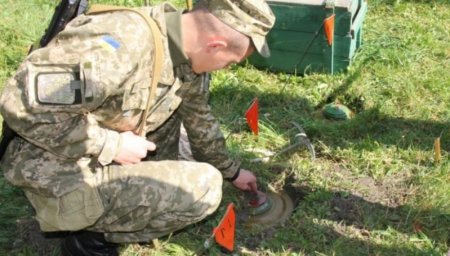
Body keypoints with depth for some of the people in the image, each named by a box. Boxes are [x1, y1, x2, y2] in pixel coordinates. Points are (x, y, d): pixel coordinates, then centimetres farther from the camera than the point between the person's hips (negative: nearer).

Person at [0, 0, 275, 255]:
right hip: (62, 181, -8)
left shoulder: (188, 56, -4)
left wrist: (232, 170, 25)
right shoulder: (119, 45, -32)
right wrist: (113, 146, -25)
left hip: (105, 160, 8)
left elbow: (199, 119, 15)